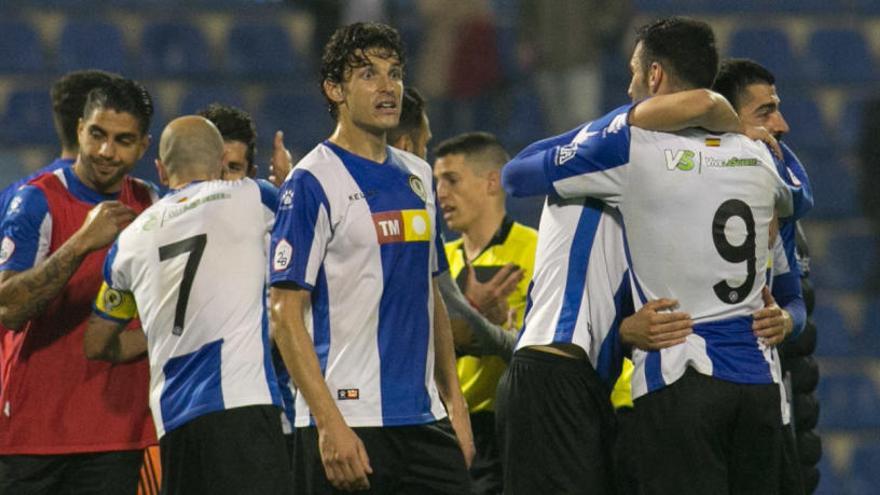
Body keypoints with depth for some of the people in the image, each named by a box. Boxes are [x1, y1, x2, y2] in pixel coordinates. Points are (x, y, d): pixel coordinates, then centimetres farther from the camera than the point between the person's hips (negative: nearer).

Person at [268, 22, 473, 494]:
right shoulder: (313, 181, -7)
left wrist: (454, 401, 15)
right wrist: (329, 424, -18)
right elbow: (286, 312, -11)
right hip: (350, 417, -6)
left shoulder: (417, 176, 14)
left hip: (424, 419, 6)